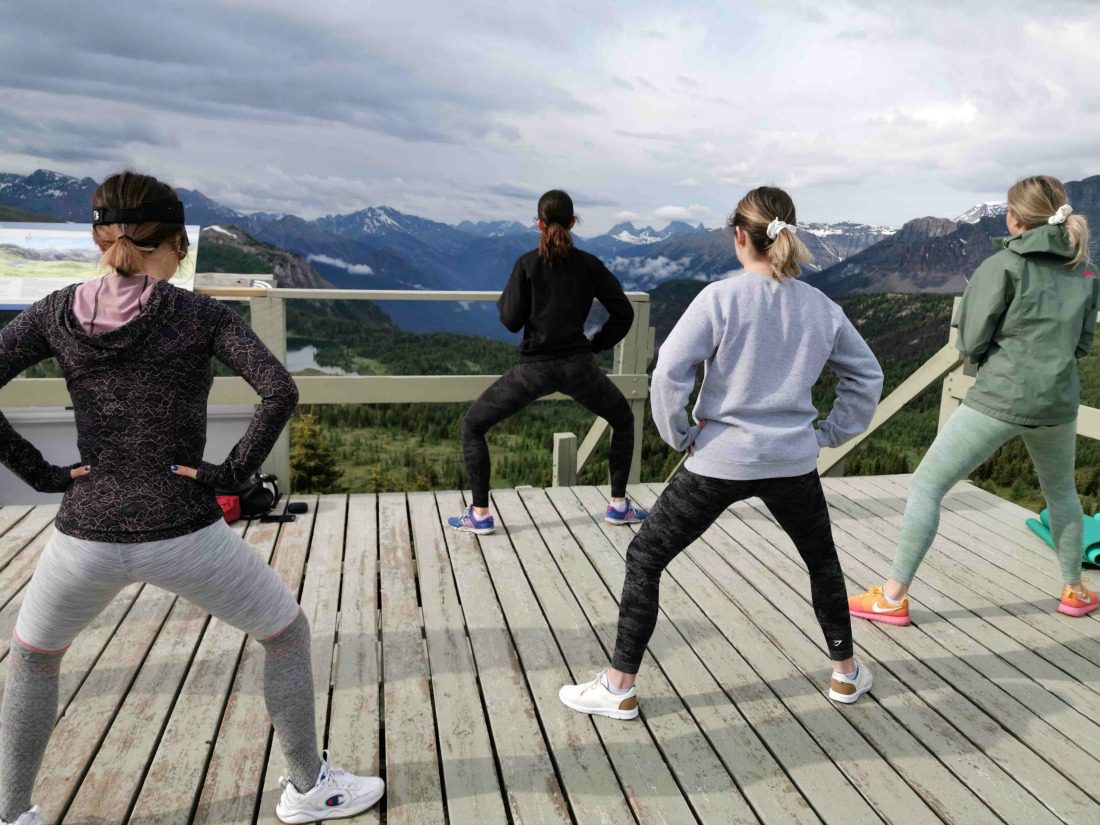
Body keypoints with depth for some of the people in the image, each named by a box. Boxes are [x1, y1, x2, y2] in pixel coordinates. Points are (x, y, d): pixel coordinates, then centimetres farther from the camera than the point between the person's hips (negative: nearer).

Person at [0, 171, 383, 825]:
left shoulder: (59, 312, 2)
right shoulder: (202, 314, -6)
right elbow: (281, 391, -19)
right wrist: (238, 468, -8)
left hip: (87, 534, 3)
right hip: (185, 534, -2)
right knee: (289, 634, 21)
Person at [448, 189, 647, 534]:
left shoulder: (527, 264, -3)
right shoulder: (590, 264, 4)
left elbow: (512, 321, -4)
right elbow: (623, 313, 3)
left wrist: (503, 299, 16)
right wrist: (595, 345, 13)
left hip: (534, 367, -2)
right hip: (578, 366, 2)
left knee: (472, 425, 15)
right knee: (623, 420, 27)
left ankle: (480, 514, 10)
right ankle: (619, 504, 23)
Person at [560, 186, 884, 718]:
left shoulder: (721, 298, -12)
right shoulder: (821, 308, 2)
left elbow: (669, 371, -20)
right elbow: (867, 374, 12)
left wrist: (679, 434, -6)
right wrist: (829, 433, 15)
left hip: (720, 461, -4)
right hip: (793, 463, 4)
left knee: (645, 559, 10)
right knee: (822, 560, 29)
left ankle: (619, 689, 14)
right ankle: (845, 673, 40)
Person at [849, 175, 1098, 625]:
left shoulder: (1003, 266, -9)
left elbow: (970, 344, -8)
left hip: (998, 399, -6)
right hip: (1058, 402, 6)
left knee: (925, 486, 1)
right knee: (1061, 492, 29)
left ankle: (892, 598, 1)